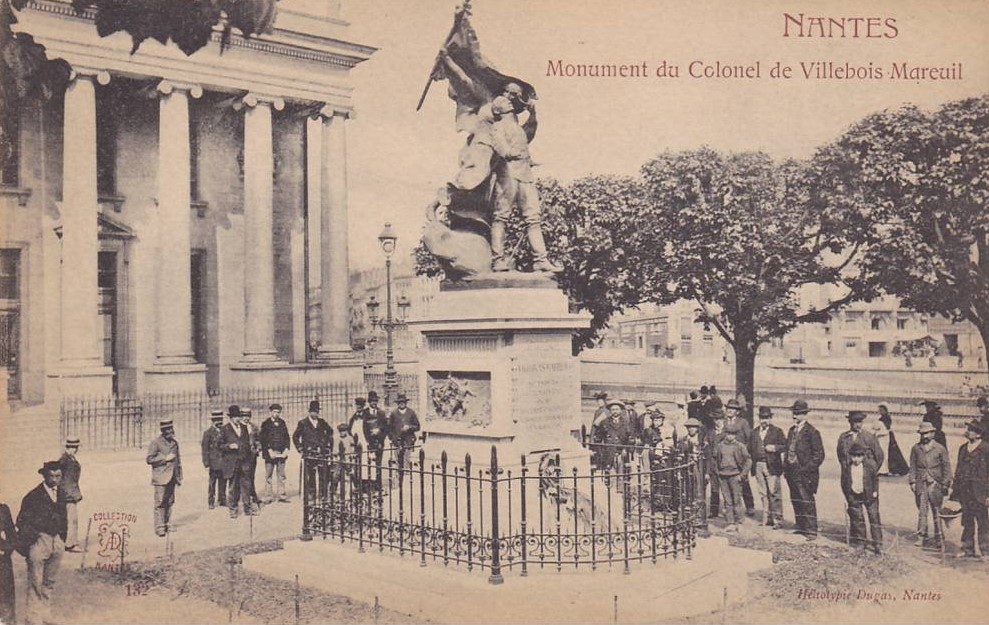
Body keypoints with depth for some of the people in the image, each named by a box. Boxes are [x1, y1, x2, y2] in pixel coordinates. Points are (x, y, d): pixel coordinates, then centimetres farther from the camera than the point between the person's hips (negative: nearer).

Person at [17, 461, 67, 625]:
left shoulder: (61, 495, 8)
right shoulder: (33, 496, -10)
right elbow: (22, 522, -8)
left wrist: (62, 540, 12)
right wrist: (26, 546, -11)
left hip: (57, 542, 6)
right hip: (39, 541, -6)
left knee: (50, 582, 13)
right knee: (35, 583, -2)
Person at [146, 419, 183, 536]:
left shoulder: (174, 443, 13)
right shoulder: (156, 443, -6)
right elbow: (149, 459, -11)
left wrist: (179, 477, 18)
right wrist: (165, 458, -16)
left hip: (172, 478, 6)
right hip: (161, 478, -6)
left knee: (170, 502, 9)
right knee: (160, 502, -7)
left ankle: (167, 525, 16)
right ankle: (159, 527, -5)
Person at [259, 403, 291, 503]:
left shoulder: (282, 423, 12)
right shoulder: (266, 424, 1)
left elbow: (287, 437, 12)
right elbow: (262, 439, -5)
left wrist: (286, 449, -1)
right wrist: (269, 451, -12)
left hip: (281, 453, 3)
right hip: (270, 453, -3)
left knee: (281, 475, 5)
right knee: (268, 476, -1)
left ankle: (282, 496, 9)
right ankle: (268, 497, 3)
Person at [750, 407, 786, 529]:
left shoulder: (777, 431, 3)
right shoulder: (754, 432, 15)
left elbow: (785, 445, -3)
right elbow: (750, 449, 14)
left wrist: (775, 448, -18)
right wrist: (752, 464, 3)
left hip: (772, 466, -4)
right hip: (758, 466, 4)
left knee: (774, 493, -6)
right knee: (763, 494, 8)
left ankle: (777, 520, -2)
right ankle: (767, 519, 16)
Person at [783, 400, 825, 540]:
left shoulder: (812, 432, -9)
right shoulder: (792, 431, 14)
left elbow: (819, 454, -10)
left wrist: (807, 469, -14)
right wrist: (785, 467, 12)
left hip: (804, 473, -7)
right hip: (791, 473, 7)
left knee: (807, 502, -5)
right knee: (796, 502, 13)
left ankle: (811, 531, 2)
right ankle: (801, 527, 24)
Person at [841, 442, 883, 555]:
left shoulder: (870, 464, -11)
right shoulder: (846, 466, -6)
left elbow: (876, 478, 1)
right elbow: (844, 482, 3)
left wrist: (875, 491, -2)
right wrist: (846, 496, 3)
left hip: (869, 495, -2)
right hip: (854, 496, 2)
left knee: (874, 518, 0)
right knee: (857, 518, 7)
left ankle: (878, 544, 6)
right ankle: (860, 542, 19)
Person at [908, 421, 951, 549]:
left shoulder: (940, 449, 2)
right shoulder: (916, 449, 9)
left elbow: (946, 467, 3)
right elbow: (913, 467, 11)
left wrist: (945, 484, -2)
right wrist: (912, 482, 3)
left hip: (935, 484, -2)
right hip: (920, 484, 2)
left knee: (936, 512, 1)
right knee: (922, 511, 1)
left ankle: (939, 538, 10)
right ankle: (922, 537, 6)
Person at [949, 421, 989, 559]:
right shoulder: (963, 448, 12)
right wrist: (955, 488, 12)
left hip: (978, 492, -6)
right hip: (964, 491, 7)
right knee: (967, 522, 12)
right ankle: (968, 550, 20)